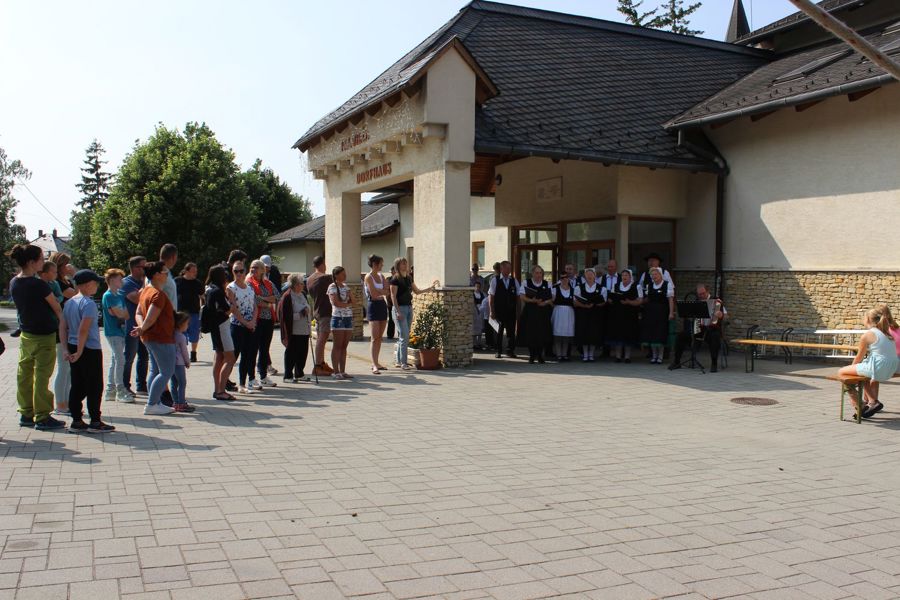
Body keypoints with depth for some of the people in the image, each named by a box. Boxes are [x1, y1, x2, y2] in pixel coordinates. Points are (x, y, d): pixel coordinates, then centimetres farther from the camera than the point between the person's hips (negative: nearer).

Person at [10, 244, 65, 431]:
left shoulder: (14, 283, 3)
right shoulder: (38, 284, -20)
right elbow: (57, 308, -9)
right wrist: (62, 321, 8)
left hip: (25, 335, 8)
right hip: (43, 337, -8)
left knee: (24, 375, 13)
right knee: (41, 377, -2)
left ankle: (26, 414, 23)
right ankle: (42, 418, 4)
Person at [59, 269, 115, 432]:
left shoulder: (69, 303, 10)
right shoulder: (89, 303, -15)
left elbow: (62, 328, 10)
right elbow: (83, 330, -22)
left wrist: (67, 350, 9)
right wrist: (80, 352, -18)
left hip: (73, 348, 8)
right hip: (90, 350, -8)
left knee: (77, 386, 12)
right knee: (94, 387, 1)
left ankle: (76, 421, 16)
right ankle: (95, 422, 5)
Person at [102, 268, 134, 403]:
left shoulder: (119, 296, 16)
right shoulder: (108, 296, -10)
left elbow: (126, 315, 14)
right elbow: (119, 313, -18)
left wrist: (121, 313, -5)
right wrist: (124, 312, -1)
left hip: (120, 331, 9)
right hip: (112, 332, -9)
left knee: (115, 361, 11)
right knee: (120, 360, -10)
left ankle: (110, 391, 17)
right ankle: (120, 391, -7)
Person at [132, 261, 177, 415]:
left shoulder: (146, 291, 12)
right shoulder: (158, 294, -20)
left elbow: (138, 313, 10)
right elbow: (151, 318, -26)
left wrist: (142, 327, -6)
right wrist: (142, 329, -12)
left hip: (150, 338, 11)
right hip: (161, 338, -11)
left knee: (155, 370, 15)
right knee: (167, 372, -5)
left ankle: (156, 403, 20)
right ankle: (151, 405, -6)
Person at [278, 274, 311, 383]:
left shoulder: (303, 295, 14)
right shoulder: (287, 297, -12)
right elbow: (285, 316, -17)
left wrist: (307, 312, 11)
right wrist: (300, 314, -18)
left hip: (304, 330, 8)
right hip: (293, 332, -7)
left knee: (303, 353, 11)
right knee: (291, 353, 0)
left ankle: (299, 374, 23)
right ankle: (288, 376, 9)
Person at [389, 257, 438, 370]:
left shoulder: (409, 278, 12)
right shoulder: (395, 279, -10)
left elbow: (417, 291, 21)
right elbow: (393, 296, -13)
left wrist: (430, 288, 14)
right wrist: (398, 312, -18)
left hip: (409, 307, 8)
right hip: (400, 308, -8)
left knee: (403, 336, 10)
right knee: (404, 336, -11)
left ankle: (398, 361, 16)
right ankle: (403, 363, -7)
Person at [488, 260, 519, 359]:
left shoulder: (514, 281, 7)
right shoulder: (495, 280, -2)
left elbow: (518, 296, 9)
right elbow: (490, 296, -4)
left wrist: (518, 310, 3)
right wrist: (492, 311, -8)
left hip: (511, 311, 2)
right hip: (499, 311, -2)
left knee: (511, 331, 4)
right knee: (498, 331, 6)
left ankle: (510, 351, 14)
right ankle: (498, 351, 16)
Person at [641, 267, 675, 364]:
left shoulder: (667, 285, -3)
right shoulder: (649, 285, 11)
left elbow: (671, 299, -7)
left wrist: (671, 313, -13)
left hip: (662, 312, -4)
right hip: (650, 312, 4)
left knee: (660, 334, -3)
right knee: (651, 333, 3)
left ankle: (660, 356, 7)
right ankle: (654, 355, 14)